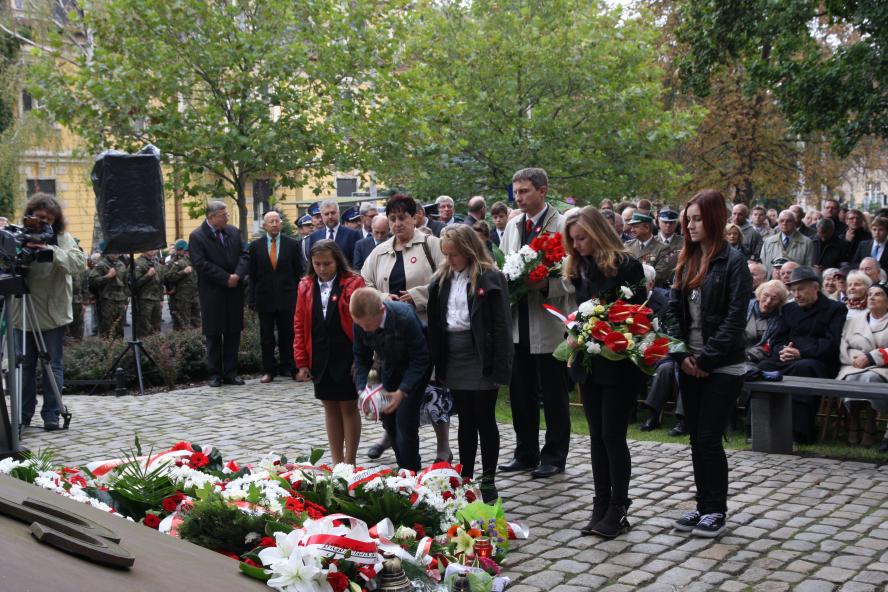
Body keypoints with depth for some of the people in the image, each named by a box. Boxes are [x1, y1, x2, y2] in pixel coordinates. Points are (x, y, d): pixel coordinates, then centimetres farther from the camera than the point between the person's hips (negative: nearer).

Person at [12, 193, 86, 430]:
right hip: (24, 313, 2)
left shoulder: (63, 238, -2)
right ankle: (23, 415, 17)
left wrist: (51, 250, -30)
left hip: (53, 314, -2)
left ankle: (51, 414, 10)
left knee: (53, 366, 3)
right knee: (24, 366, 8)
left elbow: (79, 262, -17)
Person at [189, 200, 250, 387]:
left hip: (234, 291, 4)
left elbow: (244, 255, 7)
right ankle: (215, 374, 12)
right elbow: (201, 264, -15)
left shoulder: (233, 231, 9)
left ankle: (231, 372, 14)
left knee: (233, 333, 6)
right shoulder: (197, 236, -7)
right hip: (212, 293, -4)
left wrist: (238, 275, -11)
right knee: (213, 335, 4)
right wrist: (226, 278, -16)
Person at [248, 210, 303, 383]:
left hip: (287, 298, 0)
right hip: (265, 298, 1)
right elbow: (252, 275, 4)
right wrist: (252, 299, -1)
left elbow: (299, 272, 3)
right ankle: (269, 370, 13)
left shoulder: (292, 244, 2)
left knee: (287, 336, 5)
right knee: (266, 337, 5)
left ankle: (287, 367, 16)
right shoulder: (255, 246, 4)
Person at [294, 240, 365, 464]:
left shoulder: (353, 283, -6)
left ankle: (350, 462, 13)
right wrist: (301, 361, 4)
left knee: (349, 406, 4)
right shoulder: (306, 286, 6)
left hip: (347, 356, -4)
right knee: (330, 408, 11)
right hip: (319, 358, 4)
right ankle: (337, 462, 19)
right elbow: (299, 325, 8)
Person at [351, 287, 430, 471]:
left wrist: (402, 392, -33)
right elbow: (361, 359, -6)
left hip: (415, 368, -5)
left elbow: (420, 359, -27)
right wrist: (361, 389, -21)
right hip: (390, 368, 6)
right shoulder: (360, 322, -20)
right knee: (388, 421, 6)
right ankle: (403, 470, 23)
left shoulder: (405, 317, -36)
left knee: (405, 420, -14)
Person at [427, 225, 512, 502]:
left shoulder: (490, 278, -10)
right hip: (454, 359, 5)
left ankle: (488, 480, 13)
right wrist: (437, 364, 4)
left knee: (485, 421, 3)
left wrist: (500, 369, -17)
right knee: (465, 421, 13)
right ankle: (465, 478, 21)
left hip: (480, 360, -5)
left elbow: (501, 325, -12)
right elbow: (436, 321, 9)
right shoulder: (442, 279, 8)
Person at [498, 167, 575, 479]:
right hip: (518, 320, 6)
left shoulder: (562, 225, -8)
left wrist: (547, 284, -24)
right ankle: (526, 453, 25)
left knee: (553, 394, 5)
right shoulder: (513, 225, 12)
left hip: (549, 322, -6)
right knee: (520, 391, 13)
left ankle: (554, 456, 16)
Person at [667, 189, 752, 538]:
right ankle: (703, 505, 22)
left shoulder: (733, 261, -9)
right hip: (690, 364, 6)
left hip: (722, 366, -6)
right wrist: (682, 354, -4)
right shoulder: (687, 261, 10)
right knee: (696, 439, 11)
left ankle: (717, 510, 11)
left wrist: (705, 358, -16)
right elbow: (674, 309, 8)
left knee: (708, 439, -4)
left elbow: (735, 318, -14)